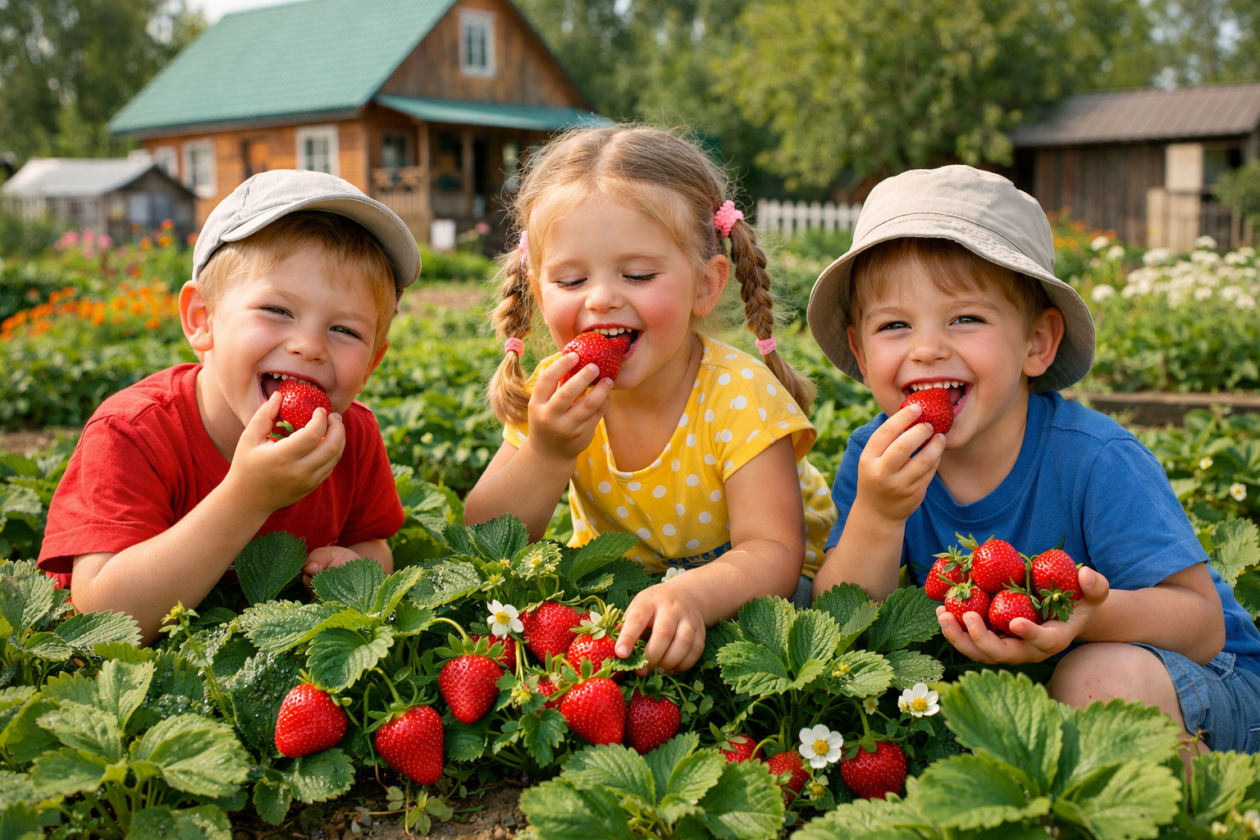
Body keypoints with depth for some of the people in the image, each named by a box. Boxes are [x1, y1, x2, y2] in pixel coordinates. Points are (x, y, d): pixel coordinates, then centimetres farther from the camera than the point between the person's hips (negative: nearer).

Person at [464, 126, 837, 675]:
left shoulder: (739, 395, -23)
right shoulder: (557, 394, -13)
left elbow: (772, 553, -29)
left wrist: (689, 595, -51)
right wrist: (546, 455, -31)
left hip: (747, 590, -3)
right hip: (614, 586, 4)